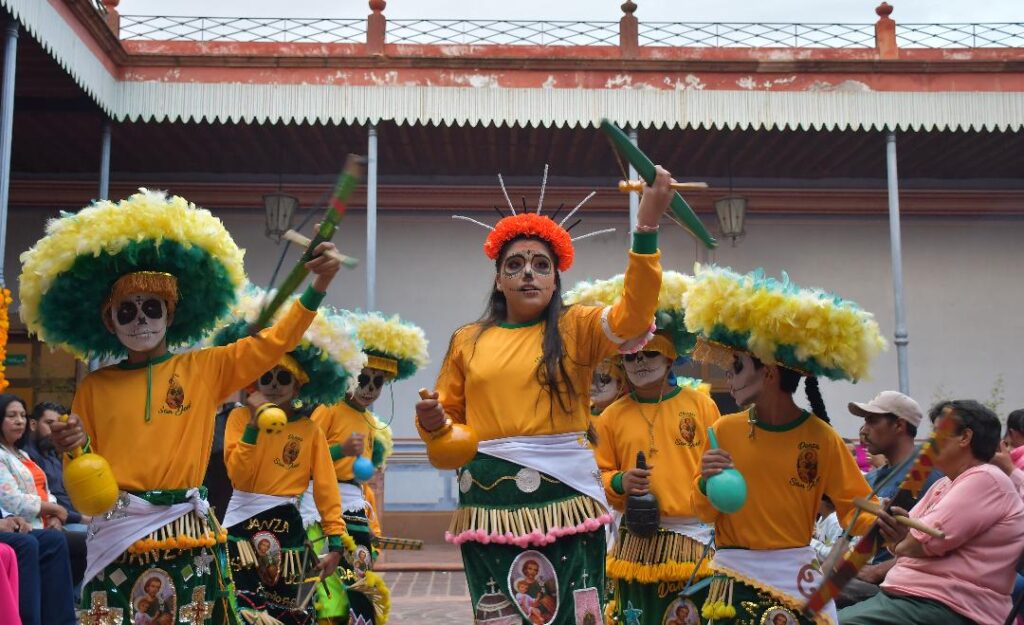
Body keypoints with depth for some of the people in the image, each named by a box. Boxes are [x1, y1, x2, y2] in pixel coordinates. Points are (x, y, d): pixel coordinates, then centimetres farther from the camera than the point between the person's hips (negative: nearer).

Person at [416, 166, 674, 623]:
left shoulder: (577, 328, 4)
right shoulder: (468, 341, 10)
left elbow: (633, 315, -15)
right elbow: (450, 417, 18)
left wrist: (646, 226, -25)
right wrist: (431, 421, -6)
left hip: (563, 497, -2)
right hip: (490, 502, 2)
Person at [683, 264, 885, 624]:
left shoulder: (821, 437, -7)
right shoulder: (724, 431, -1)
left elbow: (853, 507, -3)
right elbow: (705, 513, 4)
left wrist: (880, 524, -23)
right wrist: (707, 485, -16)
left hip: (795, 578, -1)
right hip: (735, 577, 1)